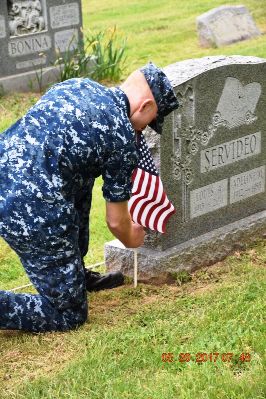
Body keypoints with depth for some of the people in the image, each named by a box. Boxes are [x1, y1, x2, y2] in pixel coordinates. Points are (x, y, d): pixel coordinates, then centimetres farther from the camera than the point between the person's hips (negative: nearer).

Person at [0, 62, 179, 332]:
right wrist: (131, 240, 29)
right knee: (69, 314, 8)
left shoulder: (76, 84, 14)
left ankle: (75, 274, 35)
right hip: (33, 215, -8)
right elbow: (116, 220, 4)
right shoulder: (122, 137, -5)